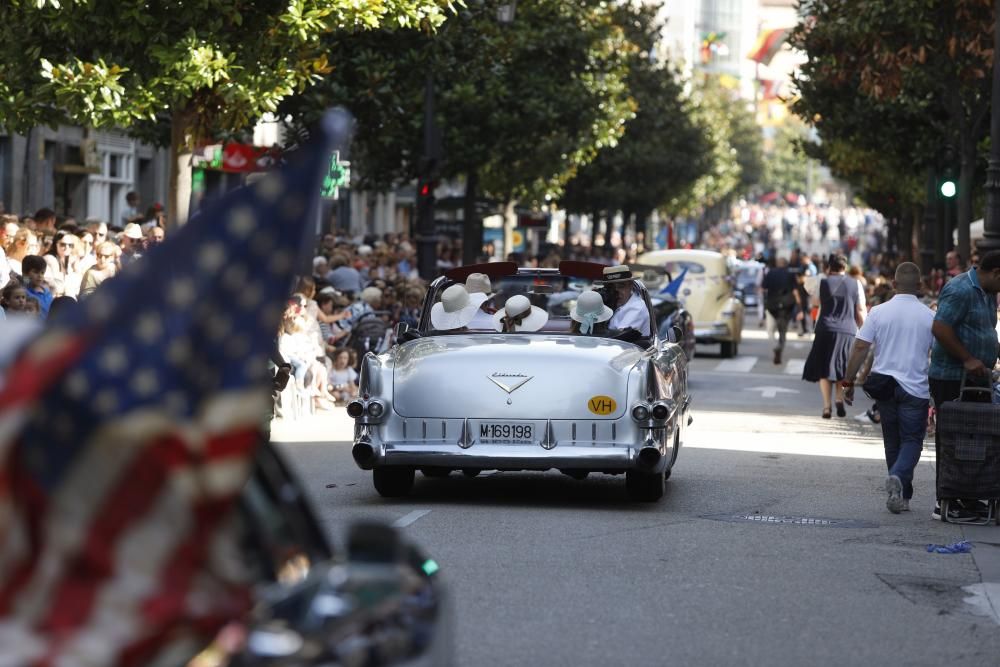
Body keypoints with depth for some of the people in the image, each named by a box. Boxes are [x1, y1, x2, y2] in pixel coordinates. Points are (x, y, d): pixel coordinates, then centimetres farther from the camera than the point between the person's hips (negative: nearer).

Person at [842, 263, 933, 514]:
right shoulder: (929, 316, -3)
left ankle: (901, 496, 17)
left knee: (892, 442, 13)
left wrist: (849, 381, 2)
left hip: (884, 386, 2)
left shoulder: (878, 312, -1)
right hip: (916, 388, -2)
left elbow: (860, 348, -5)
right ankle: (898, 477, -24)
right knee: (912, 440, 4)